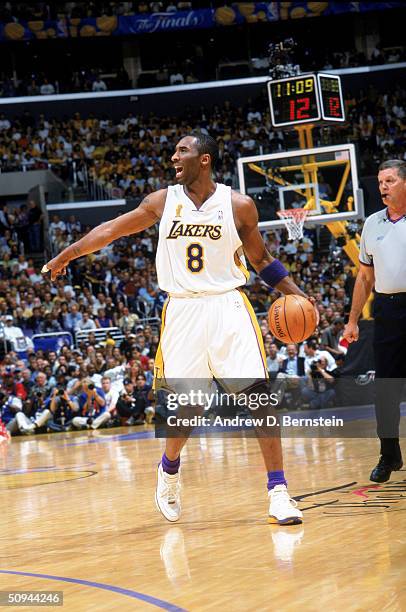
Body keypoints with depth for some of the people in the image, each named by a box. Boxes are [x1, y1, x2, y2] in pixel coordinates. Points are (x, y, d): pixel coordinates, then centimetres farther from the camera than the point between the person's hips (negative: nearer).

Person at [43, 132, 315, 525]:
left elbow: (261, 260, 10)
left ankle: (278, 492, -10)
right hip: (182, 311, 1)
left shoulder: (238, 205, -1)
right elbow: (112, 230, 13)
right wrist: (67, 255, 17)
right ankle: (169, 468, 34)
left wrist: (295, 294, -3)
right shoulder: (163, 201, 3)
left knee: (257, 393, -13)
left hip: (227, 305, -1)